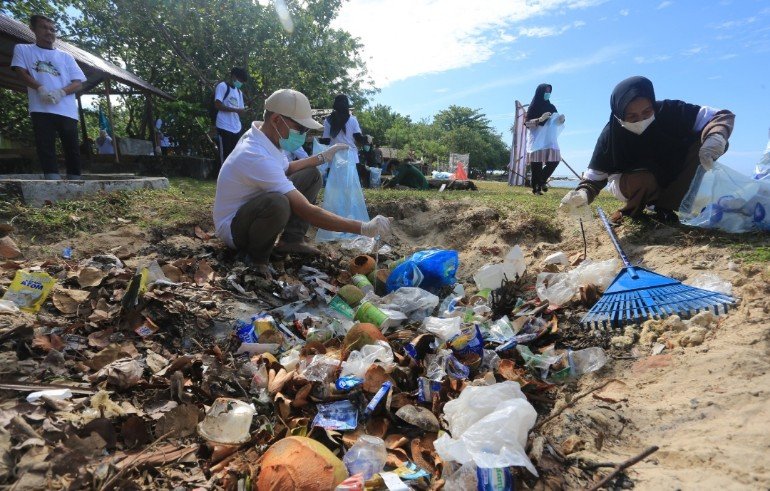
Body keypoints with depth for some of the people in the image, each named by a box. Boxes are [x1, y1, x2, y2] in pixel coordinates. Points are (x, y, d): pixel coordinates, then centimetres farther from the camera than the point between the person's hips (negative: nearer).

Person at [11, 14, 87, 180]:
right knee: (46, 148, -8)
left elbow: (78, 82, 11)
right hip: (41, 109, -1)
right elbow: (21, 72, 6)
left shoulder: (66, 57, 21)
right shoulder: (23, 49, 19)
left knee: (72, 148, -3)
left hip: (67, 110, 1)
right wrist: (40, 88, -14)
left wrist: (61, 92, -10)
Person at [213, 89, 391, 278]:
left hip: (254, 209, 9)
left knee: (311, 175, 5)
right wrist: (364, 228, -36)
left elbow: (286, 169, 18)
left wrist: (323, 157, 8)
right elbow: (307, 211, -36)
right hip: (232, 228, -9)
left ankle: (291, 240, -1)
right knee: (277, 203, -42)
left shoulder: (262, 138, -4)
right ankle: (258, 257, -13)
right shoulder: (258, 157, -33)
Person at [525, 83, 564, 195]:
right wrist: (540, 119, -19)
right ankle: (536, 188, -2)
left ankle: (542, 181, 8)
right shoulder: (533, 106, 3)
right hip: (536, 138, -5)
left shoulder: (551, 107, 17)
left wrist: (561, 119, -3)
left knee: (554, 159, -10)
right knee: (536, 163, -11)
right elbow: (527, 123, -5)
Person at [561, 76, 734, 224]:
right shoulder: (611, 135, -27)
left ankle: (665, 206, -11)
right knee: (643, 180, -39)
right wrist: (583, 193, -48)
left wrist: (716, 138, -45)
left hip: (669, 176, 3)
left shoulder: (669, 112, -25)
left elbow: (723, 115, -20)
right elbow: (594, 176, -23)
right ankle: (631, 210, -2)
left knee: (704, 142, -23)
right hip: (628, 181, -3)